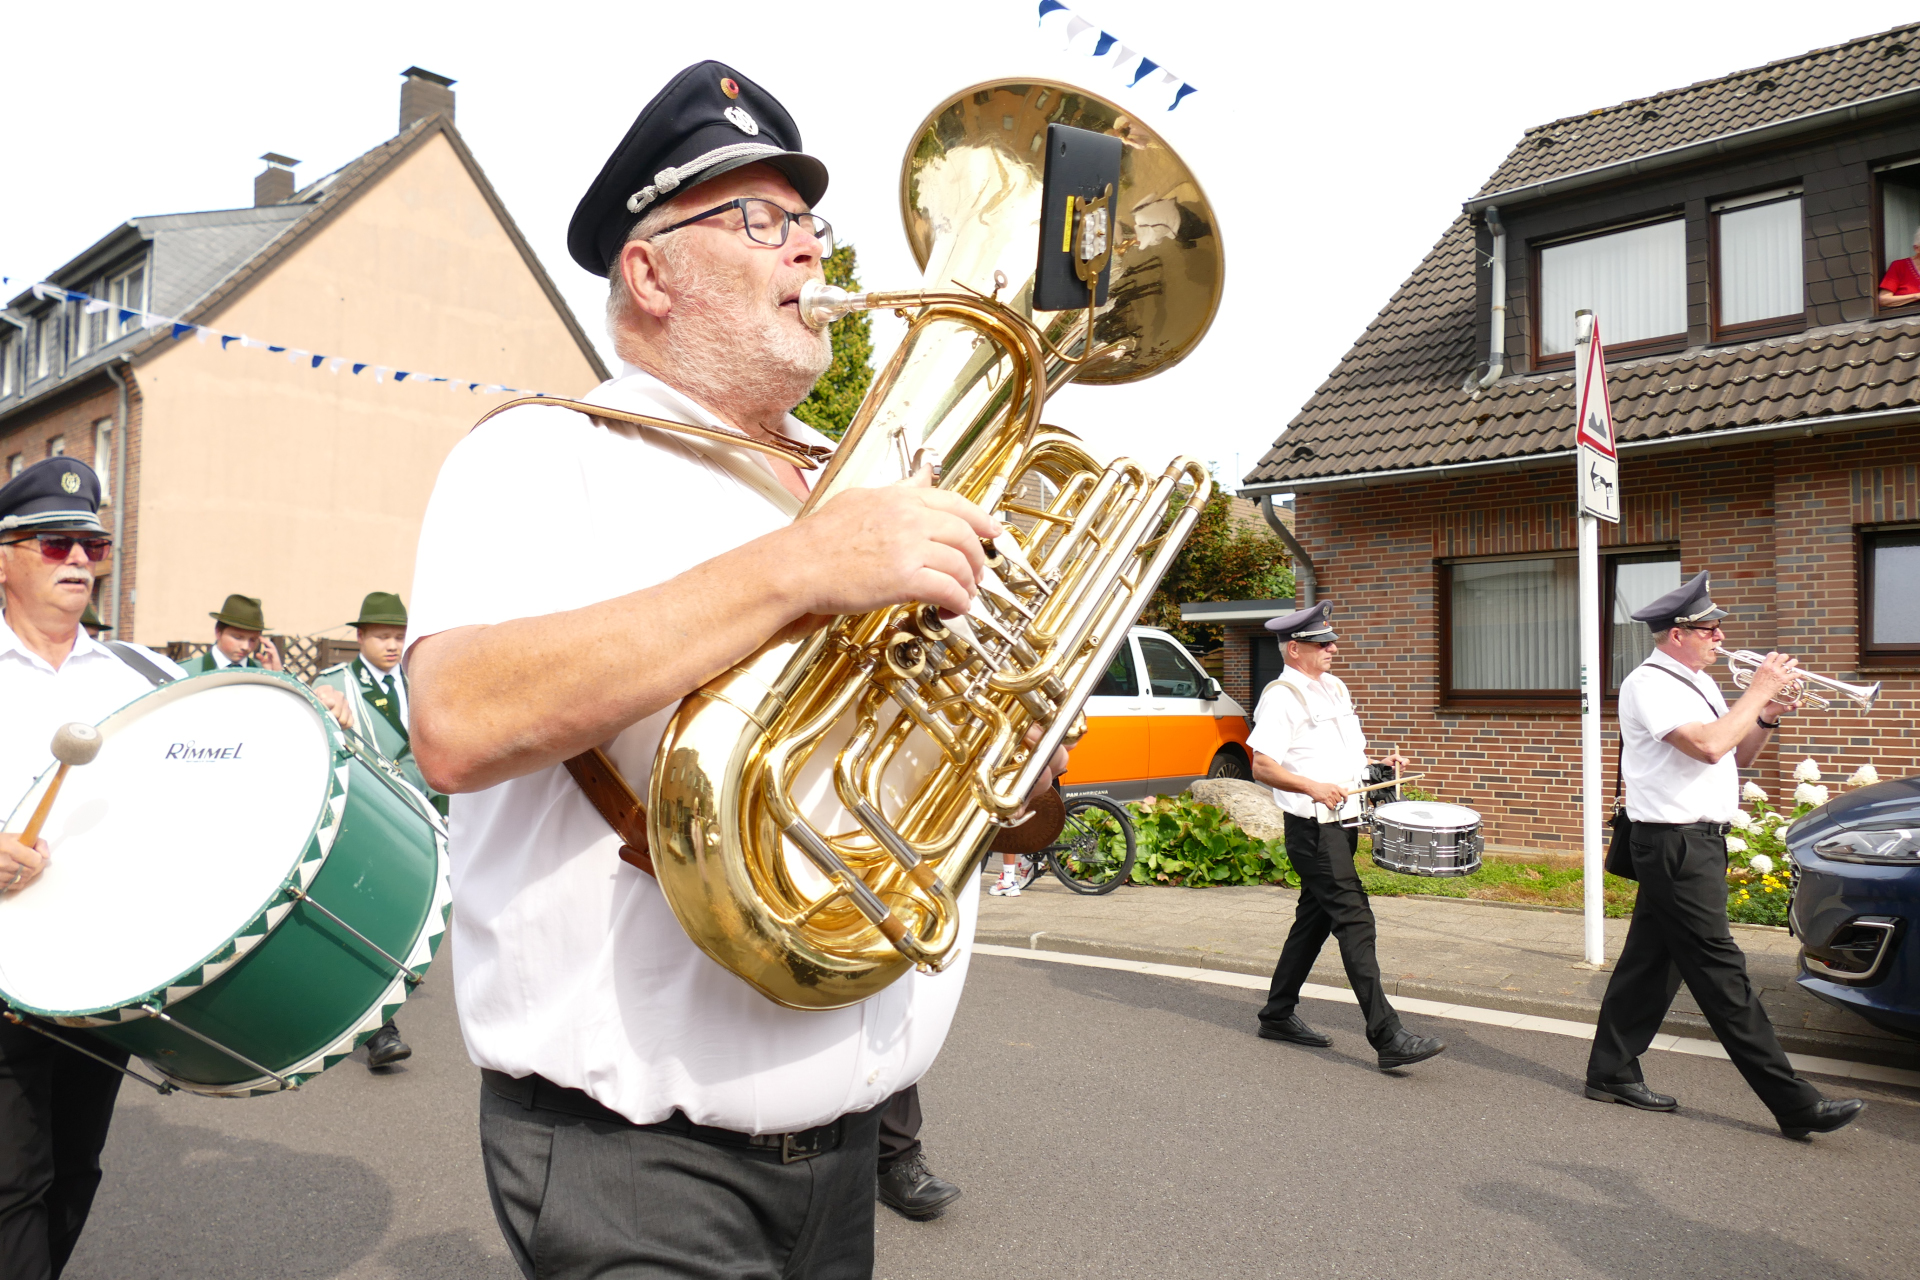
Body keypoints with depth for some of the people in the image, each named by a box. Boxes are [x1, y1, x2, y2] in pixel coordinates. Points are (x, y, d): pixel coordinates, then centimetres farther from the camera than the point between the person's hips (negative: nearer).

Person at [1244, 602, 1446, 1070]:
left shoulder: (1335, 688, 17)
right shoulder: (1281, 696, -11)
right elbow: (1262, 767, -17)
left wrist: (1380, 765, 7)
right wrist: (1313, 787, -29)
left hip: (1342, 821, 9)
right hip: (1312, 826, -9)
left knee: (1315, 917, 15)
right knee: (1354, 922, -12)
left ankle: (1278, 1014, 27)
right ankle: (1387, 1037, -12)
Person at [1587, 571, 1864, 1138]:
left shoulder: (1699, 684, 17)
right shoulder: (1649, 684, -13)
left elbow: (1737, 757, 20)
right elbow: (1709, 746, -25)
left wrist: (1766, 719, 2)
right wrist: (1758, 691, -15)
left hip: (1701, 842, 10)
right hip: (1675, 843, -10)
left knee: (1652, 960, 13)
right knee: (1721, 975, -5)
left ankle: (1612, 1072, 21)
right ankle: (1795, 1104, -2)